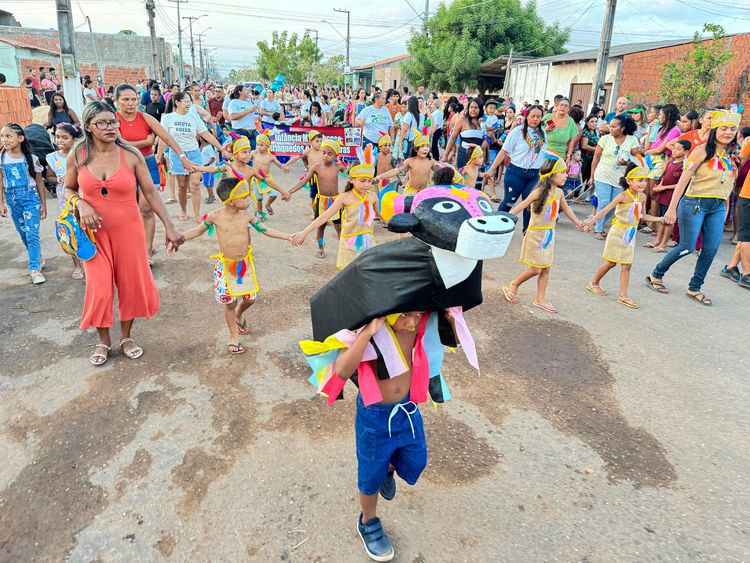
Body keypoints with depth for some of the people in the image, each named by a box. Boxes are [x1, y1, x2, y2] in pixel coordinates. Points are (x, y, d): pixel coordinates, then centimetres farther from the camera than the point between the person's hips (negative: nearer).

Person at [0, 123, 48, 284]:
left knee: (32, 234, -10)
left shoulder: (32, 158, -6)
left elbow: (39, 182, 1)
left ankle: (35, 269, -6)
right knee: (23, 234, 13)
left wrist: (43, 205, 1)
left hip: (31, 198, -3)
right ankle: (38, 259, 30)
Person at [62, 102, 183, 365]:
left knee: (131, 283, 9)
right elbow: (68, 189, 8)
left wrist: (169, 227, -9)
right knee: (99, 287, 3)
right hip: (95, 231, 0)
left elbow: (151, 192, -5)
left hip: (128, 230, 0)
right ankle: (103, 341, 27)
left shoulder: (131, 155, -8)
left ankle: (126, 336, 31)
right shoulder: (77, 156, -5)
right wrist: (81, 205, -15)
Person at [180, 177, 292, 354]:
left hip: (245, 263, 3)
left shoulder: (247, 215, -7)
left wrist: (289, 237, 1)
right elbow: (199, 230, 1)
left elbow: (265, 229, 3)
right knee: (229, 302, 4)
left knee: (250, 298, 9)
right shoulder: (215, 216, -14)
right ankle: (234, 335, 26)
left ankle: (239, 315, 45)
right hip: (226, 265, -3)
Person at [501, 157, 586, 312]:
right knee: (536, 269, -3)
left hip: (549, 235, 7)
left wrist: (577, 222, 34)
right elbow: (521, 206, -20)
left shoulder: (559, 193, 4)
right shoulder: (539, 192, -18)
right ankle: (513, 285, 21)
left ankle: (540, 299, 20)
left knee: (546, 269, 9)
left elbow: (566, 209, 21)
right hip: (536, 234, -7)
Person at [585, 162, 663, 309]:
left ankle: (623, 296, 8)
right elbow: (606, 209, -24)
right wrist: (592, 221, -36)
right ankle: (593, 283, 26)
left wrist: (660, 219, 13)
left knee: (626, 265, 4)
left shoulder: (642, 196, 3)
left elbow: (642, 216, 16)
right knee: (611, 263, 3)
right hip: (618, 233, -5)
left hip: (631, 235, 5)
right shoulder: (623, 196, -17)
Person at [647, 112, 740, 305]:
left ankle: (694, 288, 15)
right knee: (687, 247, -6)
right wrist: (672, 208, -18)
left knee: (711, 250, 2)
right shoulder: (703, 150, -8)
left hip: (718, 207, 6)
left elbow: (728, 185, 17)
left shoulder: (731, 155, 11)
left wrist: (725, 210, 14)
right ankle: (656, 275, 15)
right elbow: (684, 179, -13)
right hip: (695, 203, -6)